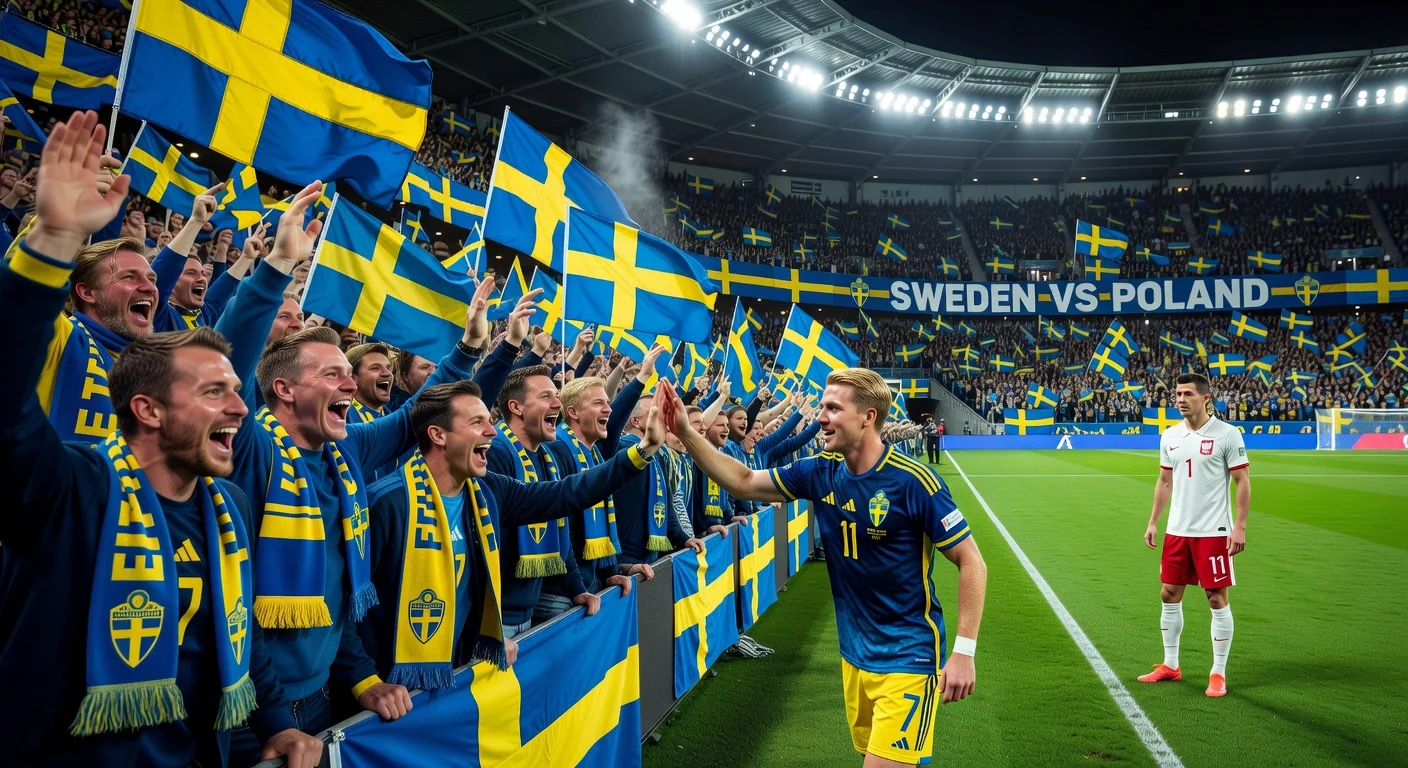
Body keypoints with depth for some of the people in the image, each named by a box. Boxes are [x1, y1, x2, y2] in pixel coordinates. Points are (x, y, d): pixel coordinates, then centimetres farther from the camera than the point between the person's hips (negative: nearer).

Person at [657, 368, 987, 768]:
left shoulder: (913, 481, -19)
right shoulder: (822, 472, -2)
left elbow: (971, 562, -14)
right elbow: (744, 482, 5)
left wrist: (964, 651, -18)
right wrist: (686, 433, -5)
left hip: (907, 656, -6)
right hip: (854, 653, 6)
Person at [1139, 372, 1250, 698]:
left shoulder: (1227, 434, -9)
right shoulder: (1170, 436, 7)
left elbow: (1242, 482, -8)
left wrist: (1240, 526, -14)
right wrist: (1153, 521, 11)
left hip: (1213, 532, -6)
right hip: (1176, 531, 6)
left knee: (1217, 599, 1)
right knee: (1169, 595, 10)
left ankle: (1218, 674, 13)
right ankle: (1170, 665, 23)